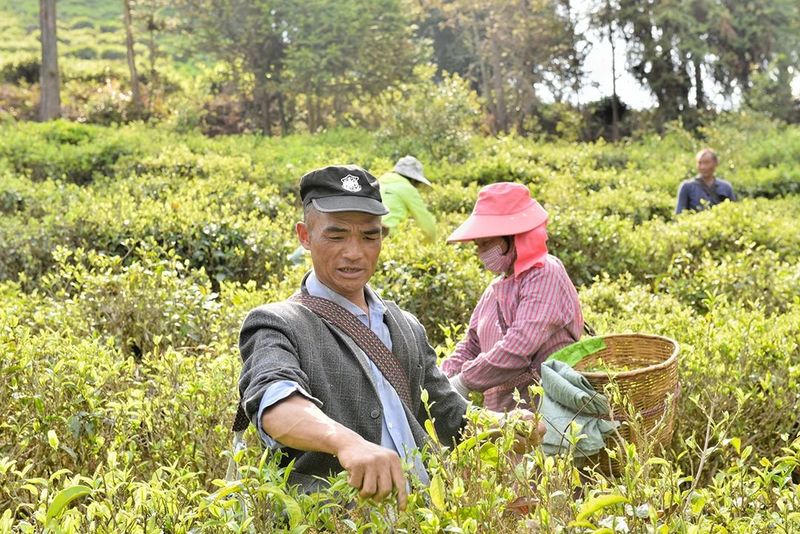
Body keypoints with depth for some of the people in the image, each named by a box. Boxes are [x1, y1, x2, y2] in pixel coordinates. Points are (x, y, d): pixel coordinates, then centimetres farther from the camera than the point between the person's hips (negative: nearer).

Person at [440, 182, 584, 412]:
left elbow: (520, 346, -19)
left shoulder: (545, 275, -8)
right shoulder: (497, 287, 18)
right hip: (498, 412, 7)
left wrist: (464, 382, -14)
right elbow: (471, 345, 20)